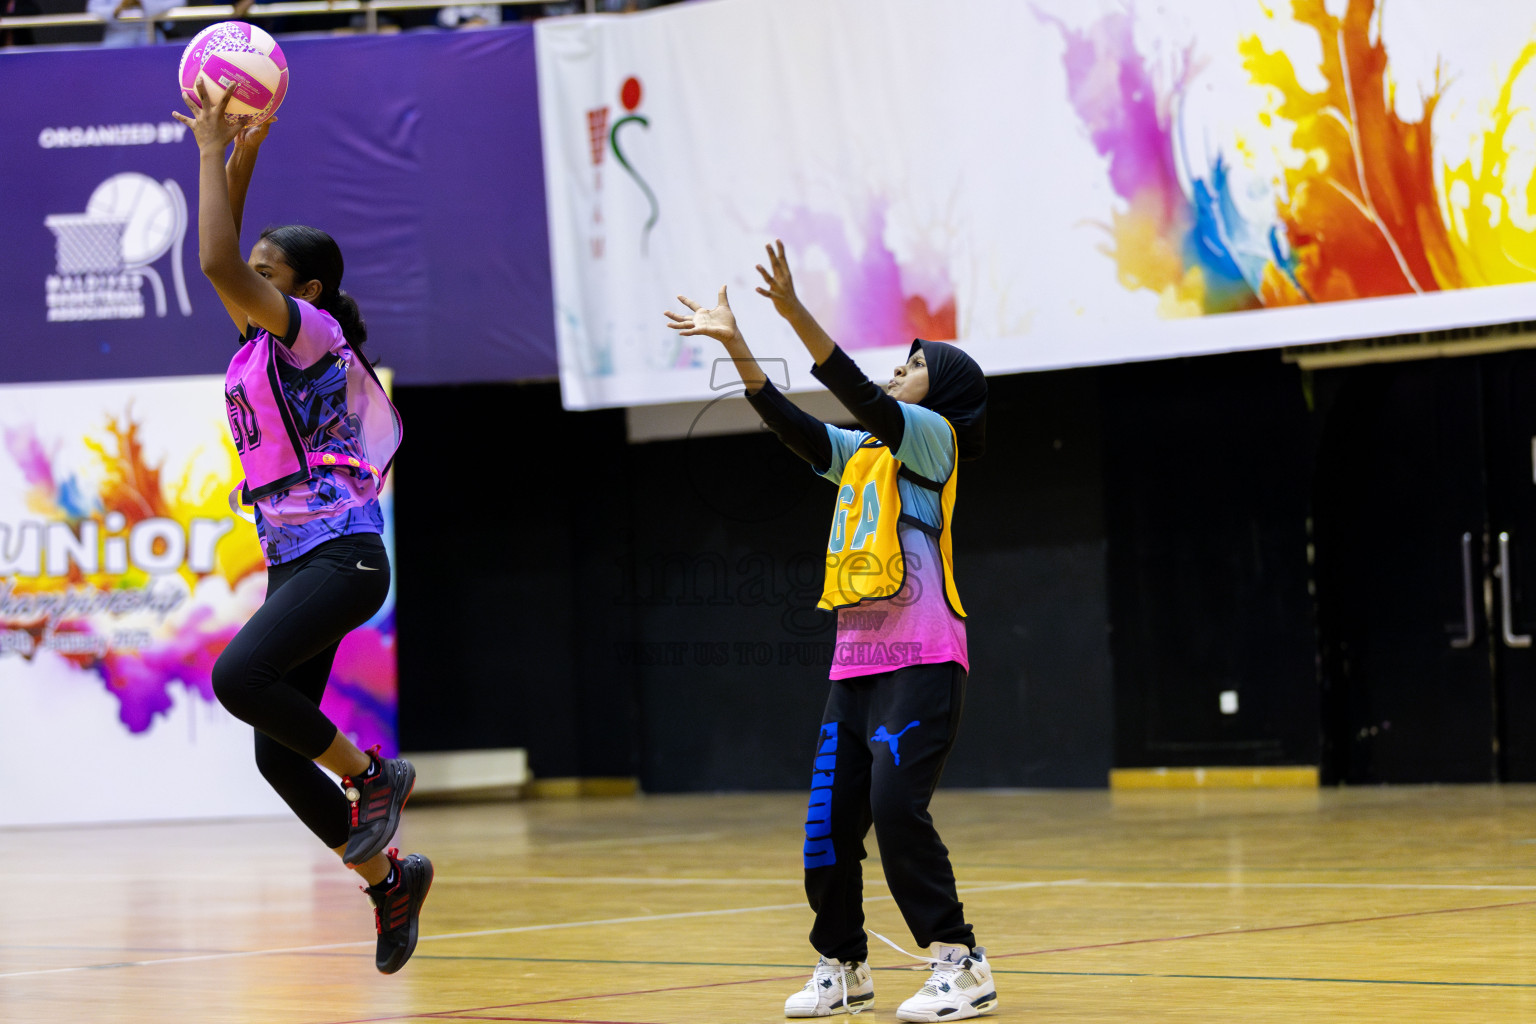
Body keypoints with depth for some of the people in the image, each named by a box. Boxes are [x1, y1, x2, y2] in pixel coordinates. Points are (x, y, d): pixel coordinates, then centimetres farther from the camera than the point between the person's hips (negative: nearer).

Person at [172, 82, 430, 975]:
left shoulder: (311, 329, -8)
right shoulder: (258, 342, 15)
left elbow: (219, 263, -19)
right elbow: (224, 266, 22)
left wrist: (212, 152, -13)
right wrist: (239, 159, 16)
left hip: (341, 556, -9)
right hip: (294, 561, 9)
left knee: (239, 677, -28)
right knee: (276, 754, 4)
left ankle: (372, 774, -9)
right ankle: (388, 876, 18)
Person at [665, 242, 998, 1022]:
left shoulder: (936, 438, -2)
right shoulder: (863, 453, 19)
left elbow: (862, 397, -17)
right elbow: (791, 423, 12)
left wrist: (795, 313, -26)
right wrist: (735, 345, 2)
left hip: (921, 661, -8)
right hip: (855, 661, 8)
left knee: (897, 806, -18)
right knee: (830, 820, 3)